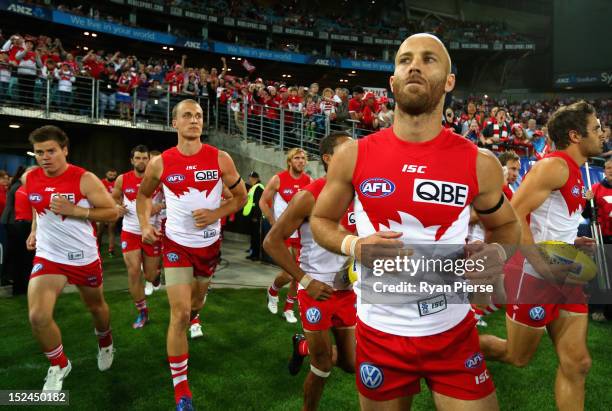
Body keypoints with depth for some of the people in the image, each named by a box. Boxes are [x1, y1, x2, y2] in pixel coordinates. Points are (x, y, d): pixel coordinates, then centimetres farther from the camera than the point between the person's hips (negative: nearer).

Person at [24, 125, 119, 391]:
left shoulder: (85, 179, -16)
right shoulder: (29, 179, -1)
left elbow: (112, 212, -14)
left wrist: (75, 210, -24)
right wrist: (34, 231, 9)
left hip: (84, 257, -2)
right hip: (48, 256, 3)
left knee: (95, 306, 18)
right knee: (37, 316, -15)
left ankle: (105, 343, 51)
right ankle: (59, 366, 12)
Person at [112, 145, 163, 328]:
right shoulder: (122, 179, -1)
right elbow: (113, 198, 14)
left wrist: (160, 206, -23)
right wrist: (117, 207, -8)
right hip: (130, 231, 2)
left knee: (150, 276, 6)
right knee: (133, 272, -5)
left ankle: (156, 272, 47)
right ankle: (142, 313, 13)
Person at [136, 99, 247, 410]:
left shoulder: (220, 159, -10)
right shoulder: (160, 163, -9)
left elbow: (241, 196, -1)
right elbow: (144, 194, 10)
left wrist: (215, 214, -16)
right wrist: (145, 224, -5)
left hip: (209, 243, 2)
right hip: (176, 243, -2)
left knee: (197, 299, 24)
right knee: (179, 313, -8)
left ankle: (190, 321, 62)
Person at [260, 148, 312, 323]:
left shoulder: (309, 181, 0)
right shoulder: (278, 179, -9)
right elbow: (263, 202, -3)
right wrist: (274, 224, -8)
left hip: (302, 232, 4)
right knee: (288, 273, -9)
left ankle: (289, 308, 24)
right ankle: (272, 291, 25)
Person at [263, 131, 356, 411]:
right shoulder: (309, 196, -16)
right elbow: (272, 241, -13)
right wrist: (304, 280, -16)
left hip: (348, 290, 6)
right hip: (317, 290, -6)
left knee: (352, 363, 15)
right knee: (322, 368, 7)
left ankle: (303, 346, 42)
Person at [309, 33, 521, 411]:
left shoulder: (479, 163, -7)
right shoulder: (354, 156, -8)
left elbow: (506, 225, 10)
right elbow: (320, 220, 4)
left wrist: (499, 254, -13)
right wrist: (353, 246, -16)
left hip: (454, 333, 0)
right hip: (379, 332, 1)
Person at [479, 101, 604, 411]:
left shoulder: (574, 172, 14)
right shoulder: (554, 165, -15)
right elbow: (513, 215, -24)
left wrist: (571, 242, 11)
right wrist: (543, 266, -26)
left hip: (564, 278, 9)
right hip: (534, 278, -9)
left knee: (577, 364, 8)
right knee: (518, 357, 8)